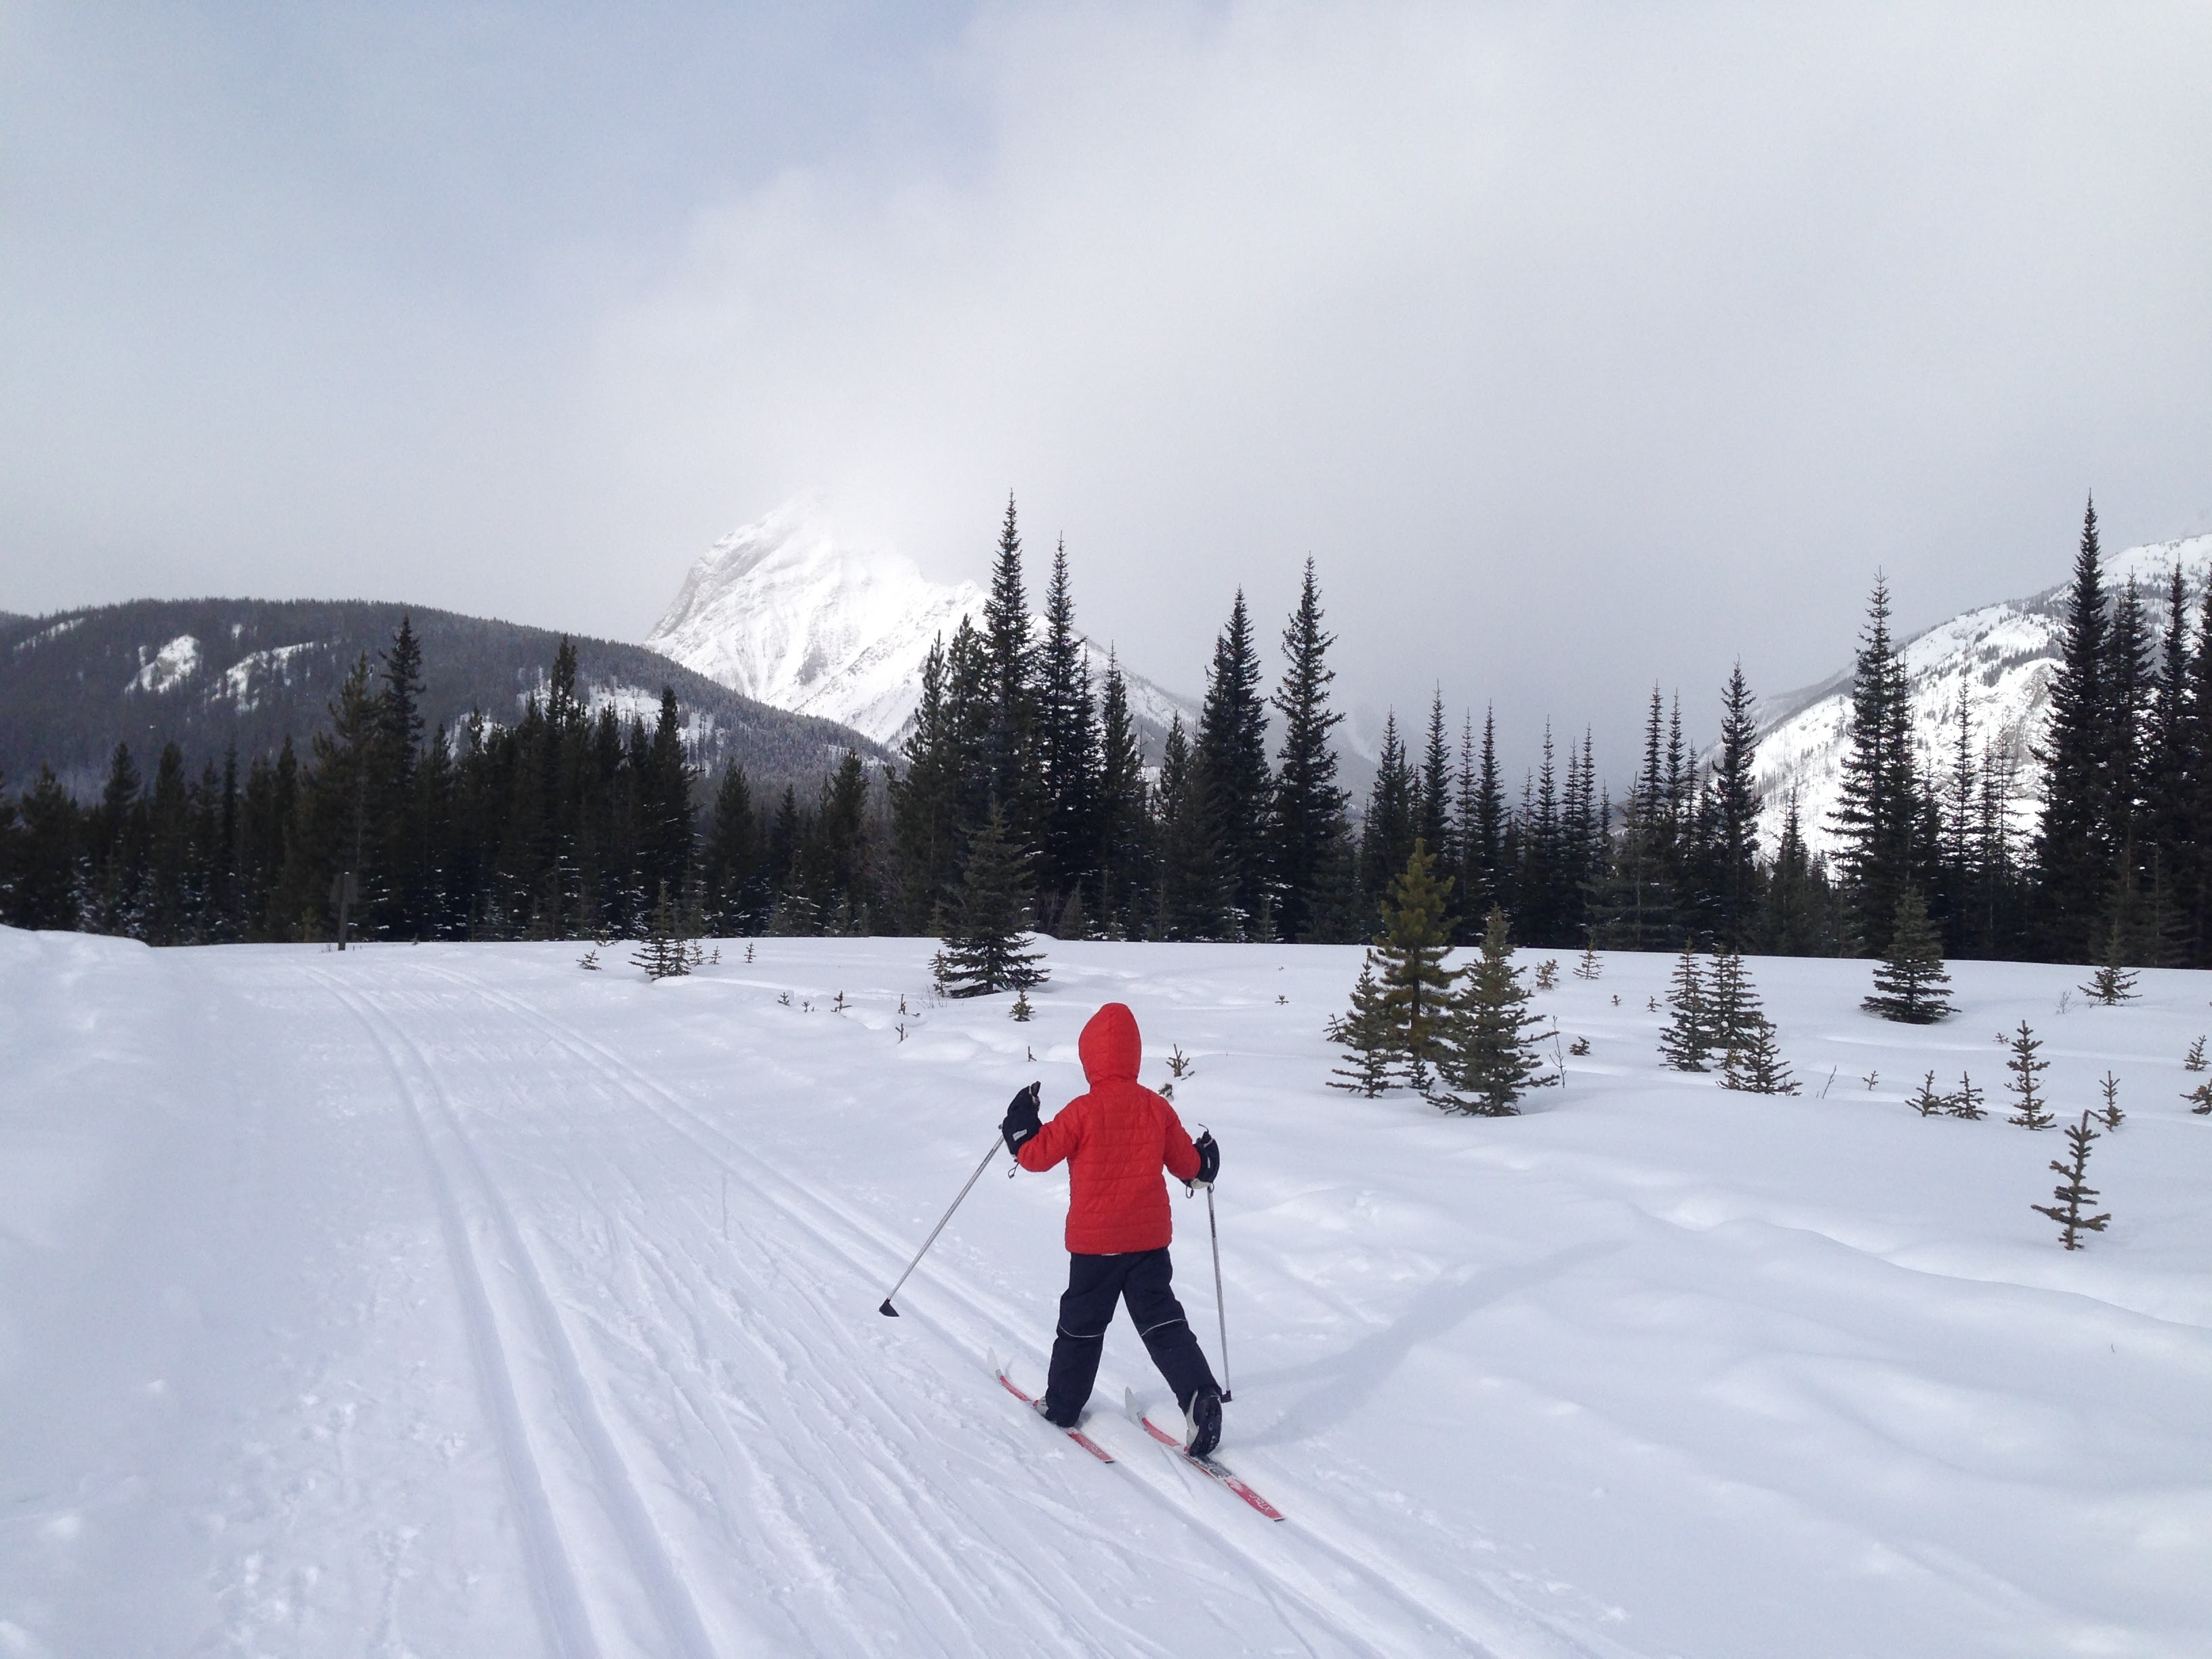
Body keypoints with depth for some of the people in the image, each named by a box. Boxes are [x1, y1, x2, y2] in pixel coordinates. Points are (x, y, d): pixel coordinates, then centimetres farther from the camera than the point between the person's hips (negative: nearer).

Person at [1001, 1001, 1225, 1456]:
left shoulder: (1083, 1111, -15)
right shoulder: (1157, 1108, -2)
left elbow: (1037, 1155, -10)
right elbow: (1187, 1164, 8)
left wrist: (1019, 1125, 8)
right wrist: (1204, 1164, 30)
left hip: (1095, 1240, -3)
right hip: (1151, 1238, 3)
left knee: (1081, 1322, 14)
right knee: (1162, 1320, 8)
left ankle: (1063, 1404, 27)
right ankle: (1200, 1393, -10)